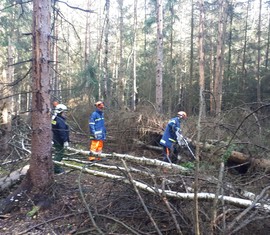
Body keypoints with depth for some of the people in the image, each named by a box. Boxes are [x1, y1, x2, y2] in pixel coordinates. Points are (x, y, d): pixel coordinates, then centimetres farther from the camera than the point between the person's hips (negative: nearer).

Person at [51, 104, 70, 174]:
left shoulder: (54, 119, 13)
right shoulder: (60, 121, -19)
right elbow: (63, 132, -25)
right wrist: (65, 141, -23)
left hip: (56, 140, 10)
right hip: (59, 141, -10)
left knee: (58, 153, 19)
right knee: (59, 154, -2)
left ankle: (56, 167, 28)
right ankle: (56, 169, 4)